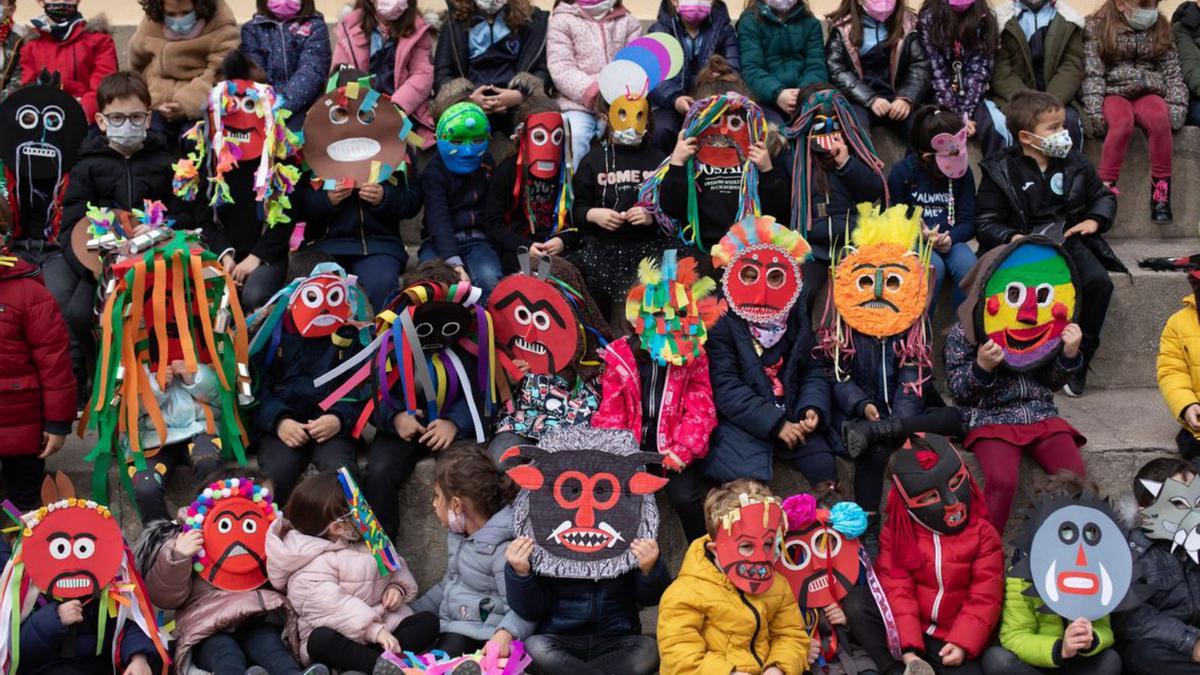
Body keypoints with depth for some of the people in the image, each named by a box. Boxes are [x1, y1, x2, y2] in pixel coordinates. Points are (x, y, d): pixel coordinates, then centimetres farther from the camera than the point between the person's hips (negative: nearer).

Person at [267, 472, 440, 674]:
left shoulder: (366, 542, 11)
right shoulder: (313, 567, -14)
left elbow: (394, 566, 21)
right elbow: (334, 607, -27)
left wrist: (397, 587, -3)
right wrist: (375, 631, -34)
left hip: (384, 621, 7)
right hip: (343, 639, -7)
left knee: (428, 621, -13)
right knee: (321, 640, -37)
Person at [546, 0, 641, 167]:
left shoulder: (628, 22, 17)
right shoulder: (563, 20, 10)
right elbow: (560, 68, -3)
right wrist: (586, 89, -20)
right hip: (577, 103, -1)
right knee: (575, 138, -28)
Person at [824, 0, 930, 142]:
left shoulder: (908, 24, 13)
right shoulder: (842, 27, 7)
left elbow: (921, 65, 3)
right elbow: (836, 70, -3)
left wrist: (907, 98, -16)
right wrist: (870, 99, -15)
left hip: (897, 98, 2)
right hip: (858, 98, -2)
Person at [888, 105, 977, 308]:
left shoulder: (963, 172, 6)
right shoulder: (902, 172, -3)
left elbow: (968, 222, 5)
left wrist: (950, 237, -19)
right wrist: (919, 233, -19)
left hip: (949, 240, 3)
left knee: (968, 265, -31)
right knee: (934, 267, -35)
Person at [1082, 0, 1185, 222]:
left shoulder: (1162, 29, 12)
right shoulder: (1097, 27, 1)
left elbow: (1172, 72, 10)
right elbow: (1093, 73, -7)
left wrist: (1177, 105, -5)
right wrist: (1095, 111, -18)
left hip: (1149, 93, 2)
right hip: (1113, 93, -2)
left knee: (1160, 117, -34)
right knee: (1122, 120, -38)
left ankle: (1161, 189, -30)